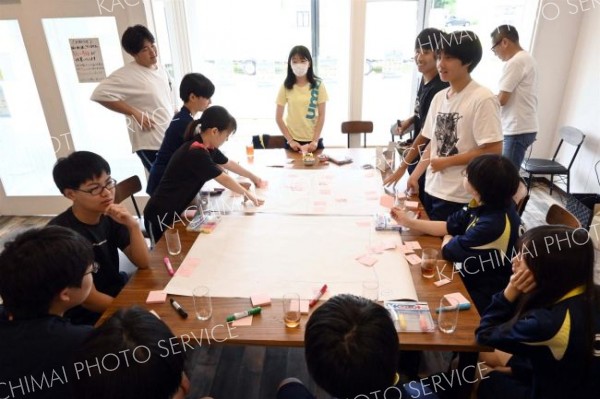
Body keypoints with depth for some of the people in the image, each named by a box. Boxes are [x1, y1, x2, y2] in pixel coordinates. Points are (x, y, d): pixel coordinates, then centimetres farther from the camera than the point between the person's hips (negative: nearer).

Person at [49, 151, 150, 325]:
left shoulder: (110, 215, -4)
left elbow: (143, 263, -6)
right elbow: (89, 300, -19)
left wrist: (133, 225, -21)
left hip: (117, 292, 6)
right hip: (88, 317, -6)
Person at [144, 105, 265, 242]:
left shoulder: (207, 147, 1)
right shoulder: (196, 152, -27)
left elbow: (229, 164, 17)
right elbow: (223, 179, -17)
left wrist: (253, 176, 25)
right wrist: (247, 194, -4)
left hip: (174, 213, 9)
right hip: (161, 216, -9)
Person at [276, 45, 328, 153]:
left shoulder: (318, 85, -3)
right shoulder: (286, 86, -3)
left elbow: (321, 115, -4)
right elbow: (278, 117, -1)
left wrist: (315, 141, -11)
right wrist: (290, 140, -8)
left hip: (313, 141, 0)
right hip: (293, 141, 0)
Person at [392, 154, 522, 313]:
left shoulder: (494, 223, -33)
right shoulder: (487, 205, -5)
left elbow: (449, 250, -21)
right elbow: (448, 227, 4)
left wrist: (448, 239, 2)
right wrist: (409, 221, 0)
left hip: (484, 296, -7)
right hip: (475, 280, 7)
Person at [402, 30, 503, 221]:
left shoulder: (483, 99, -14)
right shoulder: (439, 97, 8)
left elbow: (493, 150, -17)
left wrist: (447, 161, -12)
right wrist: (414, 176, 6)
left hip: (459, 197, -7)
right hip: (432, 189, 7)